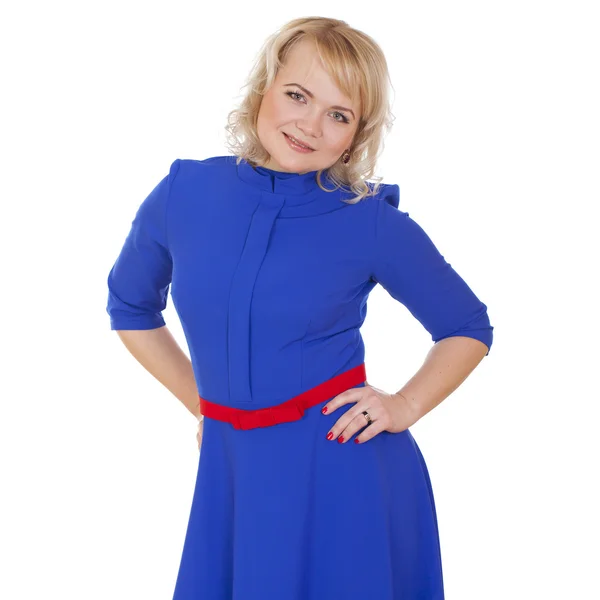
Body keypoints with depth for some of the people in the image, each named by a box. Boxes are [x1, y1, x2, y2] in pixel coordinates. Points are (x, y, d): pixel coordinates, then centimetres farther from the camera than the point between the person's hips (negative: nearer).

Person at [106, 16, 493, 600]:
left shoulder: (375, 223, -10)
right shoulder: (183, 193, -4)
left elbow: (468, 329, 5)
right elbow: (130, 306, 14)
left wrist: (405, 406, -7)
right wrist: (200, 402, 9)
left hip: (344, 471, -2)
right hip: (231, 469, 3)